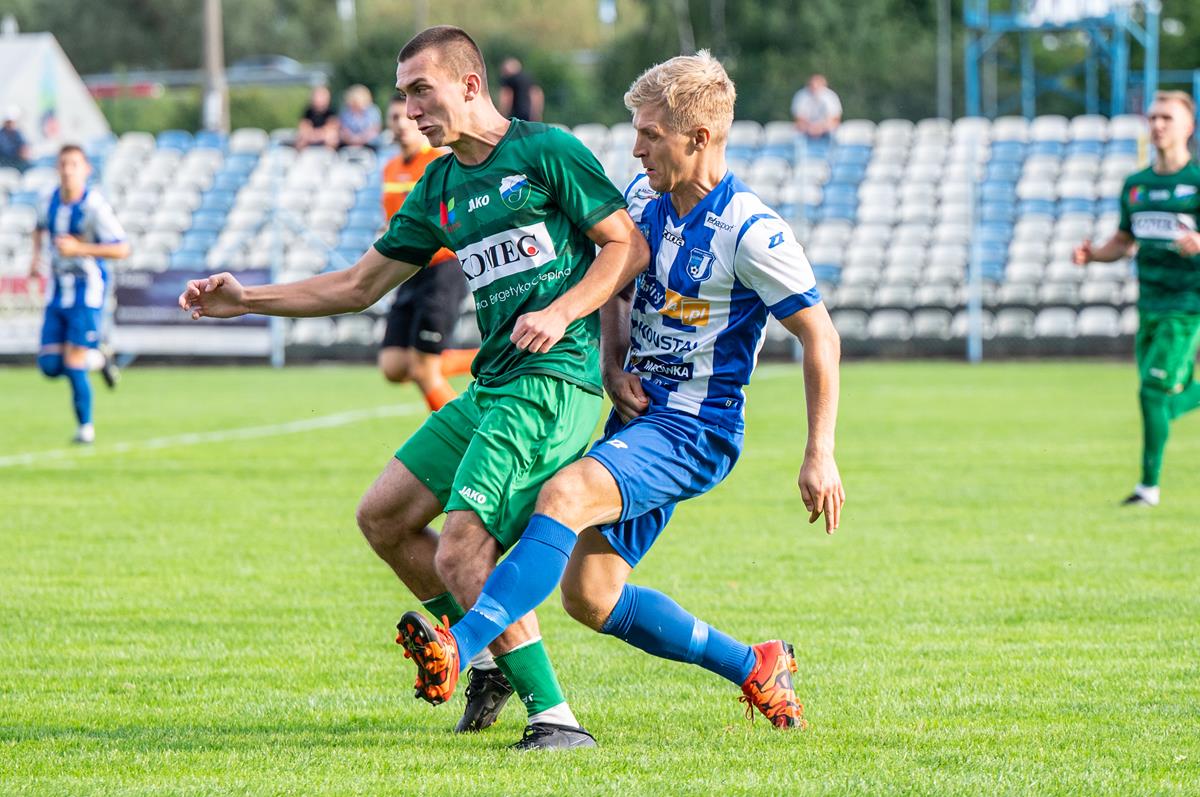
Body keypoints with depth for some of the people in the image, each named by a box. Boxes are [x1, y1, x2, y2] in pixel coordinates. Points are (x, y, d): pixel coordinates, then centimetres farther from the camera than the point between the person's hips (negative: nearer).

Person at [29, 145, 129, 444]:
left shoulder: (95, 206, -16)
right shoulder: (51, 200, 3)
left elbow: (122, 249, -18)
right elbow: (40, 226, 27)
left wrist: (78, 249, -24)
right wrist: (36, 256, 10)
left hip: (87, 291, -6)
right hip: (58, 290, 6)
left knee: (73, 363, -10)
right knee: (50, 366, 0)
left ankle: (85, 425, 8)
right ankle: (99, 360, 28)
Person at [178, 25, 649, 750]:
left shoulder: (546, 151, -5)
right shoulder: (440, 187, 17)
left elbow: (630, 246, -5)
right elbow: (361, 284, 23)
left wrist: (561, 313, -19)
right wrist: (247, 299, 17)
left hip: (554, 379, -9)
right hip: (491, 386, 9)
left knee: (459, 554, -19)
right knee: (383, 518, 10)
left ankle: (556, 718, -16)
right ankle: (492, 660, 21)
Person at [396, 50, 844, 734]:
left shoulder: (751, 233, -16)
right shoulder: (644, 196, 5)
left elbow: (821, 337, -11)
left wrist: (821, 454, -15)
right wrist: (614, 366, 6)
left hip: (694, 431, -8)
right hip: (638, 417, 9)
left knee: (564, 495, -31)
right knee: (589, 595, 3)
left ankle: (458, 650, -44)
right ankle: (757, 668, 19)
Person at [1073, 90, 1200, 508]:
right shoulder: (1135, 185, 12)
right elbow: (1123, 242, 20)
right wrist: (1092, 254, 0)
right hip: (1150, 305, 6)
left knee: (1153, 392, -13)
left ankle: (1149, 485, -3)